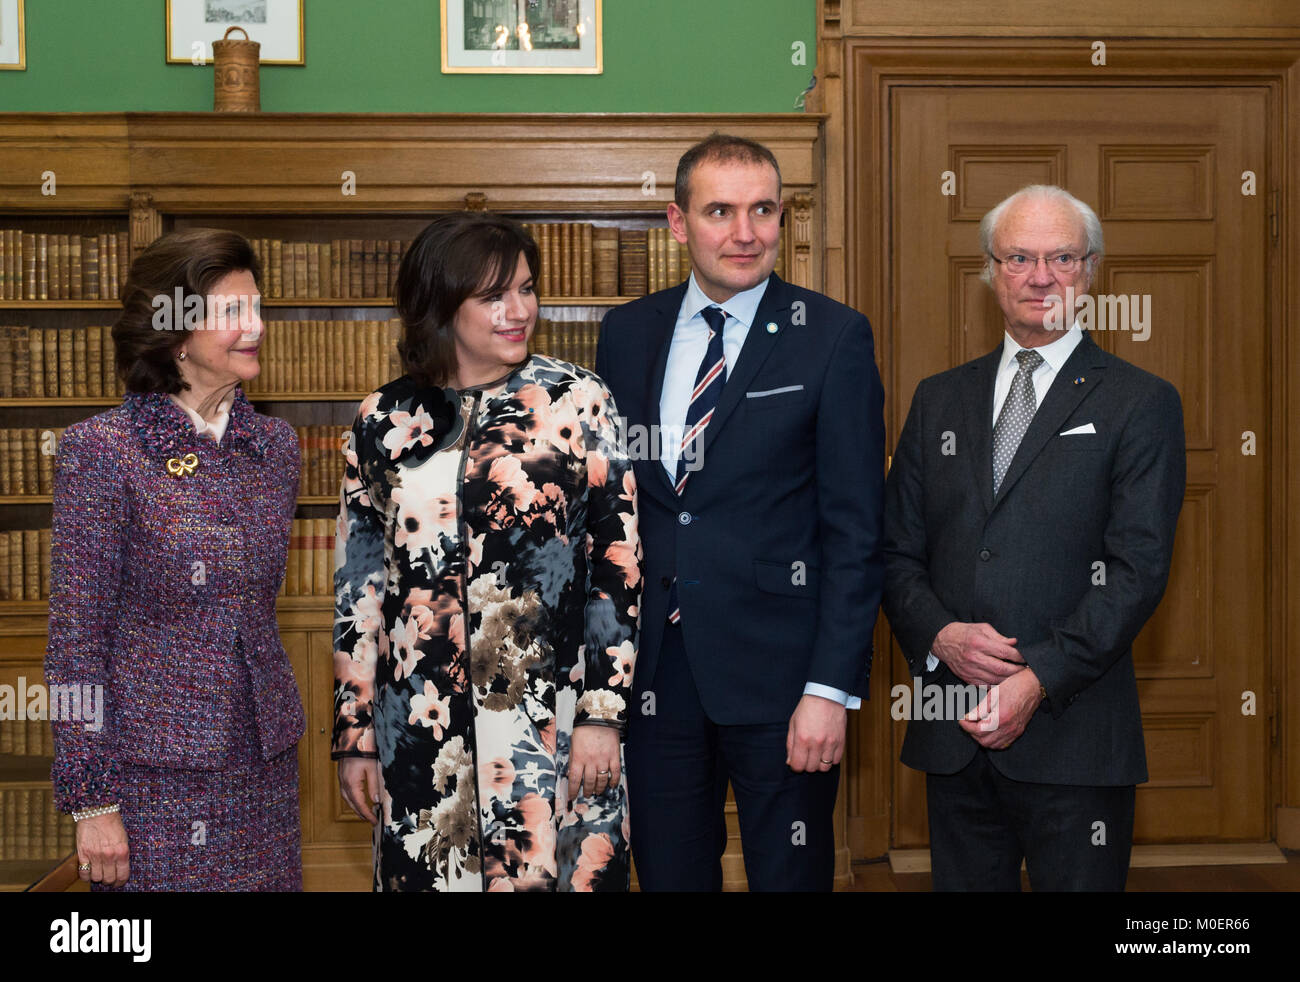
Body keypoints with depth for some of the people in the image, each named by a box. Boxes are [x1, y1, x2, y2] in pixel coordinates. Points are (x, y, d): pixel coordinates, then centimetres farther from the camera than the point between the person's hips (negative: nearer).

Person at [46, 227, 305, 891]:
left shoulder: (276, 445, 6)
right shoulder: (102, 450, -10)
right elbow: (76, 638, -10)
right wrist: (92, 800, -11)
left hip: (265, 761, 5)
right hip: (154, 770, -5)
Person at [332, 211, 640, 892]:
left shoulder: (576, 402, -2)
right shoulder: (385, 423, 4)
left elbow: (617, 562, -3)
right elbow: (359, 588, 8)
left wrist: (603, 713, -9)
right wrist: (355, 736, 7)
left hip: (551, 725, -2)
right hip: (421, 733, 2)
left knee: (555, 872, 4)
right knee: (427, 874, 11)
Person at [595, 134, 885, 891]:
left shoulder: (833, 337, -5)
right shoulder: (627, 333, 7)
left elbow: (856, 530, -8)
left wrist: (832, 687, -14)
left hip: (777, 671, -3)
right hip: (652, 670, 4)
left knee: (790, 876, 8)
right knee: (667, 872, 14)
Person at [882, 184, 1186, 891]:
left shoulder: (1140, 403, 0)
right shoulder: (939, 400, 13)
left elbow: (1138, 566, -8)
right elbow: (897, 549, 11)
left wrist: (1038, 681, -16)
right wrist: (940, 634, -9)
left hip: (1073, 732, -3)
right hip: (953, 734, 4)